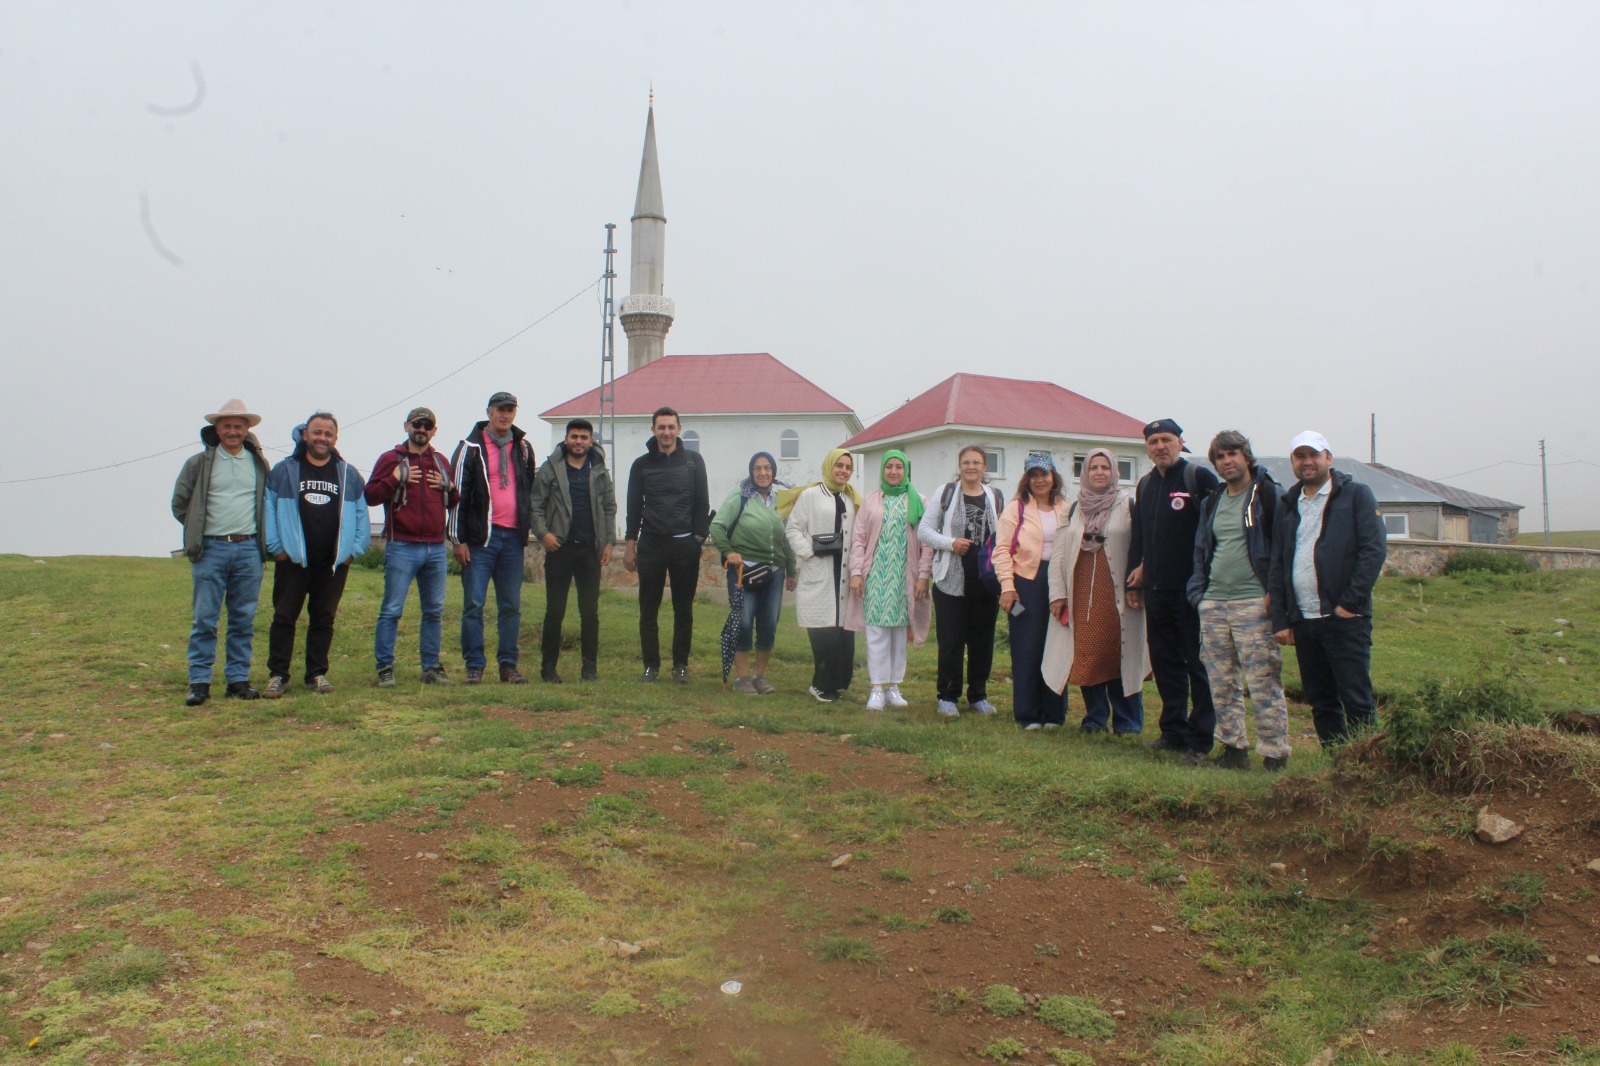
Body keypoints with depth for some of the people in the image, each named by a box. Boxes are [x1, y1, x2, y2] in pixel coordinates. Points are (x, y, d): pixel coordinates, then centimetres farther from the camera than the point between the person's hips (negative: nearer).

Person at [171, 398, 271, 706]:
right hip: (211, 550, -2)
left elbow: (269, 502, 21)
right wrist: (199, 530, 6)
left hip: (249, 550, 2)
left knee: (243, 620, 5)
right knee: (205, 620, -3)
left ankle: (238, 680, 11)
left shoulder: (259, 464, 11)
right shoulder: (198, 463, 4)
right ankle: (199, 683, 2)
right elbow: (179, 504, 10)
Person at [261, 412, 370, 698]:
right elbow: (268, 510, 3)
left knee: (324, 620, 8)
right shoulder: (283, 471, 4)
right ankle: (277, 675, 8)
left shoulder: (349, 475, 10)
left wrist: (354, 550, 3)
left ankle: (317, 674, 17)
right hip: (292, 562, -1)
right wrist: (276, 547, -4)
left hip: (333, 564, 2)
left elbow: (362, 515, 12)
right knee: (284, 618, 1)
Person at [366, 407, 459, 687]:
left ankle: (432, 668, 16)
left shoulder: (442, 462, 17)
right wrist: (395, 479, -16)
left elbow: (454, 503, 22)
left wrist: (449, 487, 2)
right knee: (392, 609, -6)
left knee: (434, 611, 8)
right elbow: (370, 496, -4)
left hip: (437, 548, 5)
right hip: (402, 548, -5)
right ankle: (385, 668, 0)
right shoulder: (390, 459, 3)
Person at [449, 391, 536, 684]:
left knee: (511, 605, 6)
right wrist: (459, 539, -6)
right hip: (480, 537, -4)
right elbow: (458, 494, -2)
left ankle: (508, 665, 13)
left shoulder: (524, 448, 12)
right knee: (474, 604, -3)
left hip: (513, 538, 4)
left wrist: (527, 528, 14)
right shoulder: (471, 448, 0)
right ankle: (474, 665, 5)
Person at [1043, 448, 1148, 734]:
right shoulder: (1074, 509, 14)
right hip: (1081, 593, 3)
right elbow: (1058, 553, 11)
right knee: (1086, 655, 4)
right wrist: (1057, 593, 4)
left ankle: (1126, 721, 9)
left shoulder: (1127, 505, 2)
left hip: (1116, 593, -3)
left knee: (1119, 654, -1)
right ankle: (1095, 718, 14)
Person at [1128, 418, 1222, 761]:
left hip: (1192, 588, -7)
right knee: (1164, 661, 11)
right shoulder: (1145, 485, 15)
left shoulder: (1199, 478, -6)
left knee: (1198, 664, -1)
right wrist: (1137, 572, 18)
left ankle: (1199, 740, 5)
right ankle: (1173, 730, 22)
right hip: (1156, 588, 7)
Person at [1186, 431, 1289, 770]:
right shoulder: (1212, 502, 17)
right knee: (1221, 685, 9)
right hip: (1213, 603, 7)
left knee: (1264, 684, -7)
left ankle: (1275, 754, 1)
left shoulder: (1268, 494, -2)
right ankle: (1233, 747, 19)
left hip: (1254, 602, -6)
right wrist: (1199, 590, 11)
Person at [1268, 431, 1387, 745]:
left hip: (1344, 618, -5)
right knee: (1320, 702, 9)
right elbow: (1277, 565, 14)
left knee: (1357, 701, -4)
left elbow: (1374, 550, -7)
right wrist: (1281, 619, 6)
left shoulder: (1356, 495, 2)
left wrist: (1350, 603, -13)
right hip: (1302, 621, 5)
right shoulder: (1287, 505, 16)